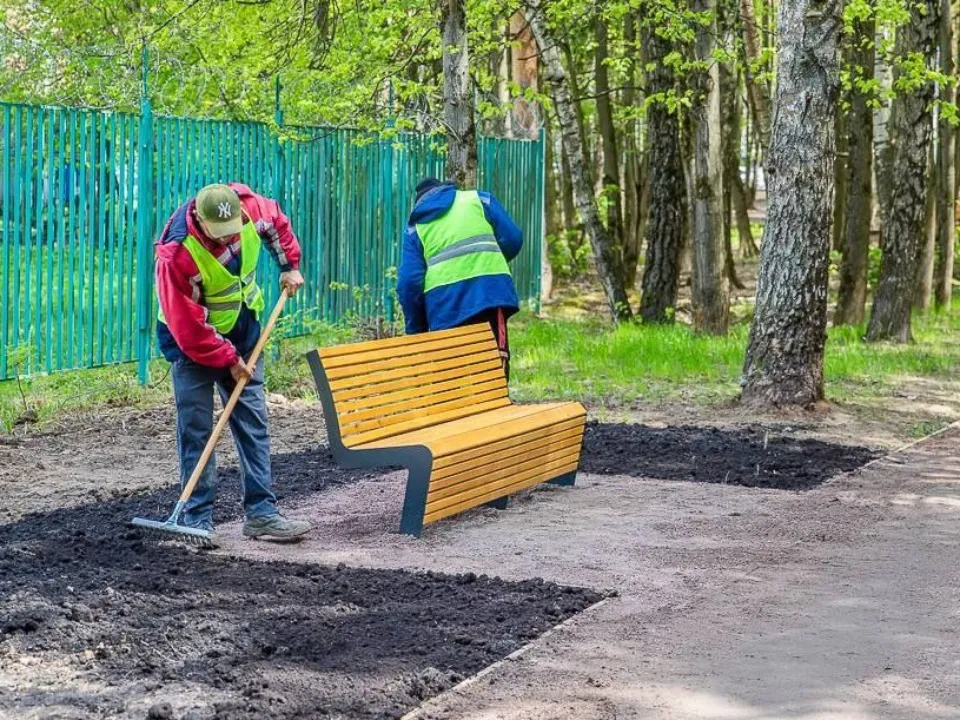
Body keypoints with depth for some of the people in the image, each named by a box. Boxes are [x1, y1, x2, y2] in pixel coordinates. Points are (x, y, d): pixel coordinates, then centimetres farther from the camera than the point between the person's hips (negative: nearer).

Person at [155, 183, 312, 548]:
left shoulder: (250, 207, -19)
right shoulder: (176, 253, -32)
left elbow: (276, 221, 9)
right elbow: (188, 327, -26)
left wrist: (289, 265, 8)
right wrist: (229, 360, -19)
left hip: (242, 330, 5)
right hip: (192, 340, -5)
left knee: (254, 422, 5)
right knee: (195, 430, -5)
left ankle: (261, 512, 11)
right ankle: (198, 521, 2)